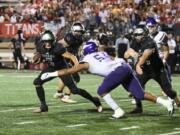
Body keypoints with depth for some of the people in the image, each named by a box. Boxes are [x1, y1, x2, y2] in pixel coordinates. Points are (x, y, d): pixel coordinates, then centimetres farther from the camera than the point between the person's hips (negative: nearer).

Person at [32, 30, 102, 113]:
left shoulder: (58, 48, -30)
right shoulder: (41, 48, -13)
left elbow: (71, 56, -35)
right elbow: (35, 61, 2)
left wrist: (77, 65, -55)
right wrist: (36, 60, -24)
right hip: (51, 69, 6)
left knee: (74, 90, -12)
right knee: (37, 82, -10)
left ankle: (94, 101, 5)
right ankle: (43, 106, 1)